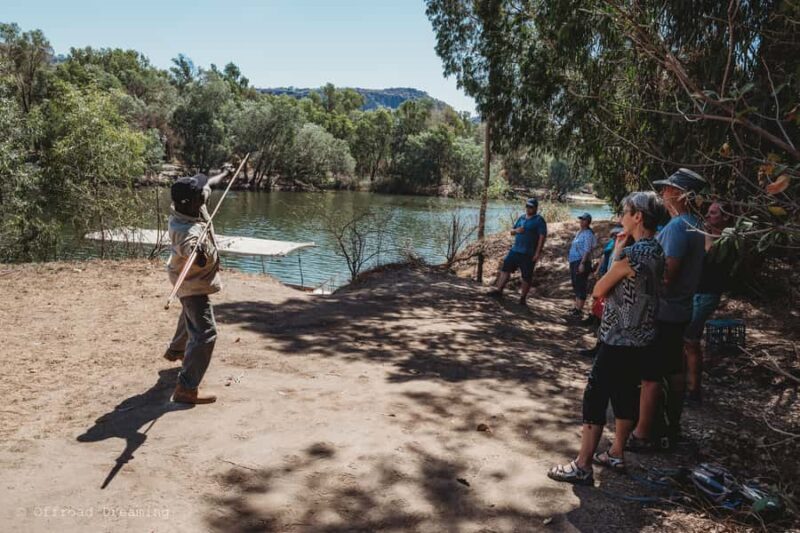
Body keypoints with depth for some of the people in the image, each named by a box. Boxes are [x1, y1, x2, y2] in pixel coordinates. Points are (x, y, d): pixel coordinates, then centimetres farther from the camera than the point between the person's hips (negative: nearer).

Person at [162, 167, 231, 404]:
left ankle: (176, 350, 61)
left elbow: (206, 184, 8)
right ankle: (186, 389, -12)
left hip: (194, 278, 11)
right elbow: (200, 261, -58)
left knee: (191, 315, 35)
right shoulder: (186, 231, -39)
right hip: (193, 283, -10)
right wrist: (200, 253, -78)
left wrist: (222, 175, 20)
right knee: (204, 333, -15)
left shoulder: (190, 207, -14)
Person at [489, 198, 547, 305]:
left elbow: (542, 237, -12)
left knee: (526, 276, 1)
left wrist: (537, 253, -19)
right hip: (515, 250, 6)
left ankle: (523, 297, 12)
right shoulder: (521, 218, 14)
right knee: (505, 269, 0)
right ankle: (498, 290, 4)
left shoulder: (539, 221, -6)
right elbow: (512, 232, 21)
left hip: (528, 254, -6)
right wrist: (516, 230, -4)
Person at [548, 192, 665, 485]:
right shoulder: (656, 251, 7)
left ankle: (582, 466, 1)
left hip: (618, 340, -9)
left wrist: (616, 254, -5)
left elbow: (599, 290, -10)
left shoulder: (631, 253, -21)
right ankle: (616, 453, 29)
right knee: (625, 395, 17)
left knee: (595, 398, -4)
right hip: (640, 338, 9)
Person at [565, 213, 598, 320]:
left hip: (581, 263, -10)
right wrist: (569, 257, 23)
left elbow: (587, 250, -19)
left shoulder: (588, 234, -11)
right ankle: (576, 307, 25)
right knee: (576, 286, 16)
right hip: (574, 262, 10)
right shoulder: (579, 232, 18)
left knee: (580, 287, -8)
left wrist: (582, 263, -25)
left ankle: (579, 311, -7)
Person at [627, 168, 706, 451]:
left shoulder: (677, 227, -20)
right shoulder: (694, 226, 11)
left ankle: (641, 436, 4)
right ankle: (672, 426, 28)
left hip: (663, 312, -10)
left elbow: (666, 275, -24)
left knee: (650, 375, -3)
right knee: (674, 371, 17)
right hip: (679, 311, 10)